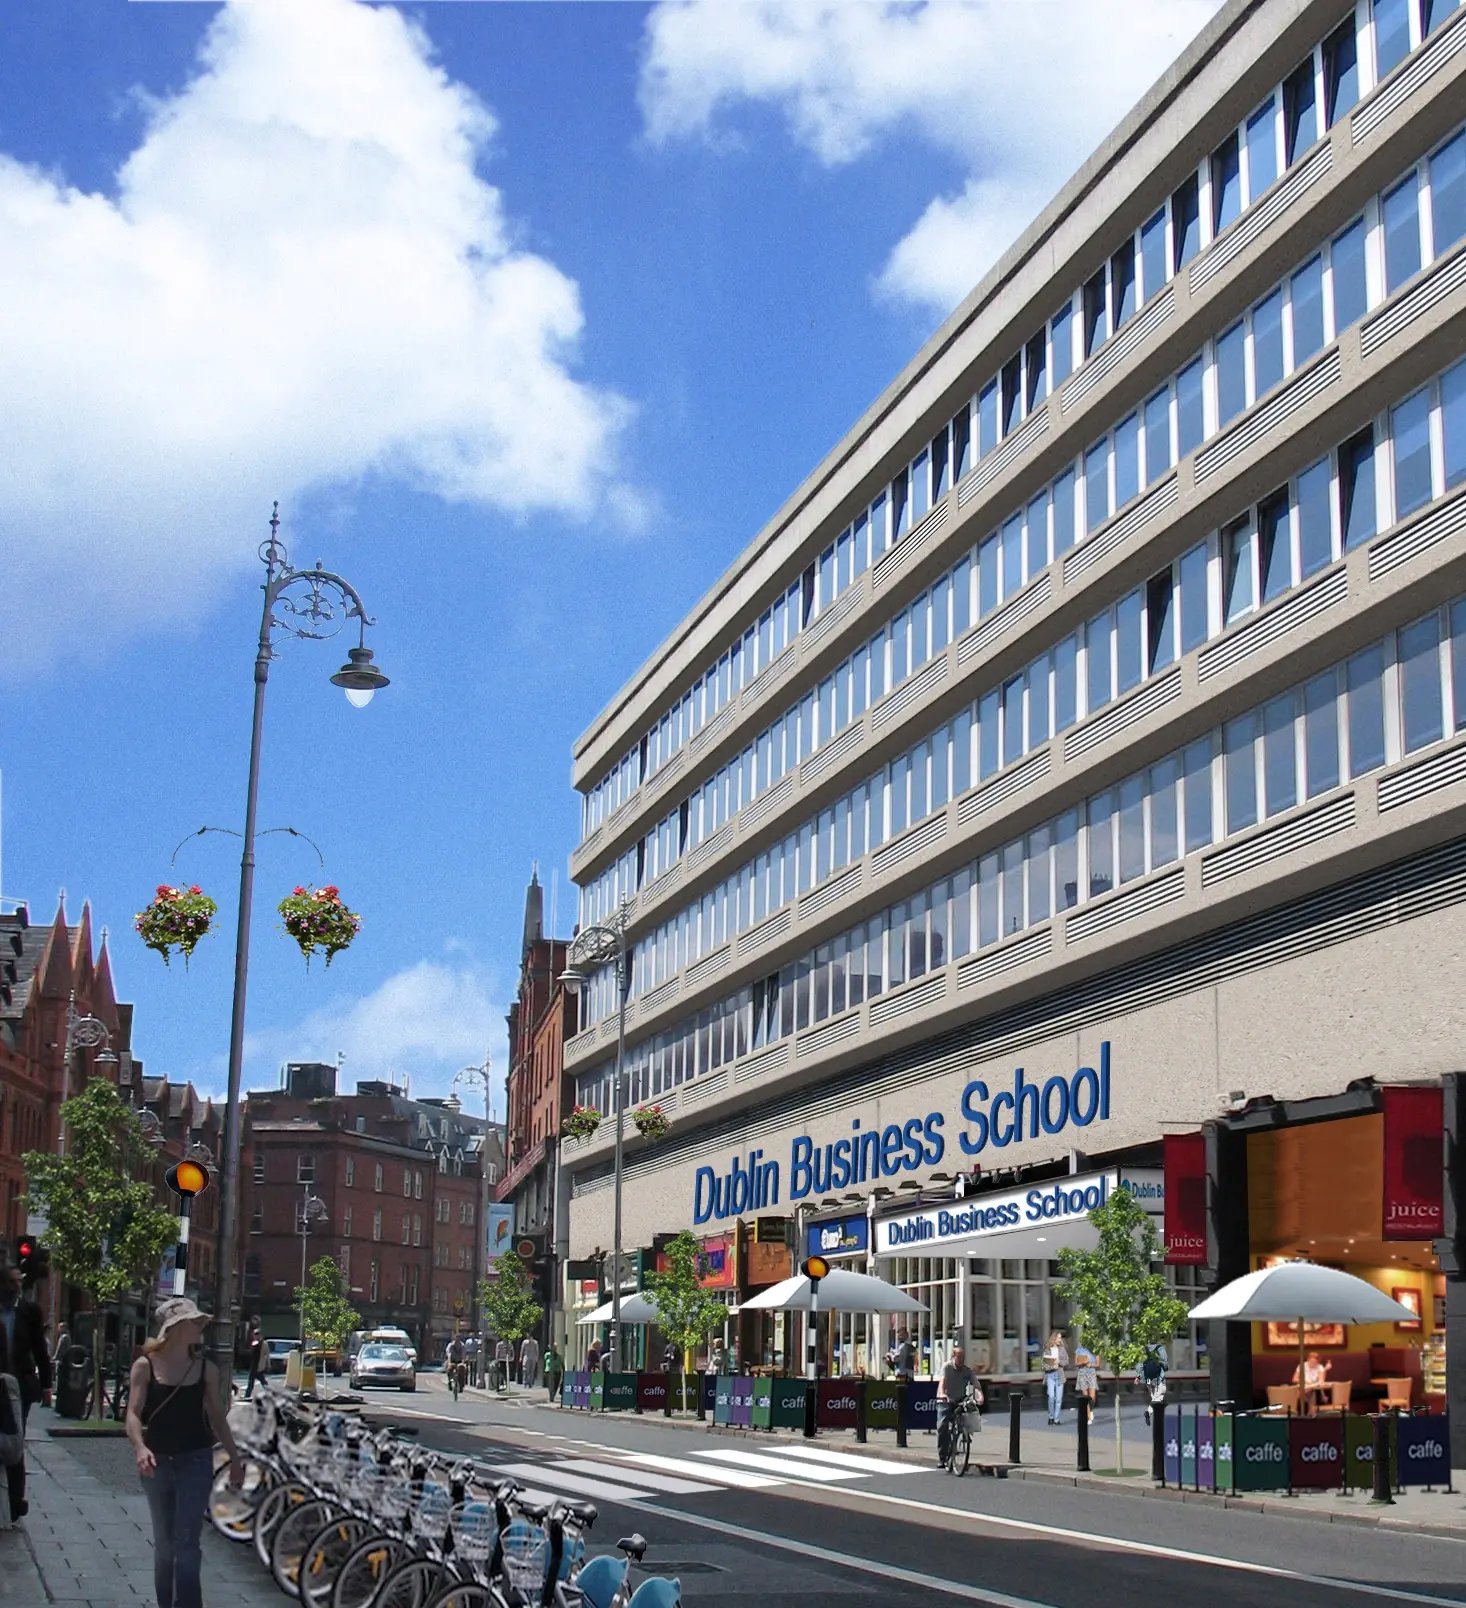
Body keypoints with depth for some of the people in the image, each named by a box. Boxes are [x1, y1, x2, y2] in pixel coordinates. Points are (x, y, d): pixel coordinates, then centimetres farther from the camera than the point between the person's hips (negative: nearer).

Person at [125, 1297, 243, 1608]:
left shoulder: (206, 1369, 2)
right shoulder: (146, 1366, -4)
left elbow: (216, 1416, 10)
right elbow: (133, 1413, -10)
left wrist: (235, 1457, 9)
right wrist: (140, 1448, -28)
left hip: (196, 1460, 0)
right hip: (157, 1461, 0)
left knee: (186, 1541, -9)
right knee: (163, 1542, 12)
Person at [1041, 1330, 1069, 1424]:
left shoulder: (1062, 1349, 7)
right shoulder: (1047, 1349, 3)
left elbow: (1067, 1362, 6)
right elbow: (1044, 1363, 5)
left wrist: (1059, 1362, -10)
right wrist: (1049, 1366, -14)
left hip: (1059, 1374, 2)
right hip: (1050, 1374, -2)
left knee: (1059, 1398, 1)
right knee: (1051, 1396, -14)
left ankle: (1056, 1419, 9)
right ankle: (1051, 1416, 4)